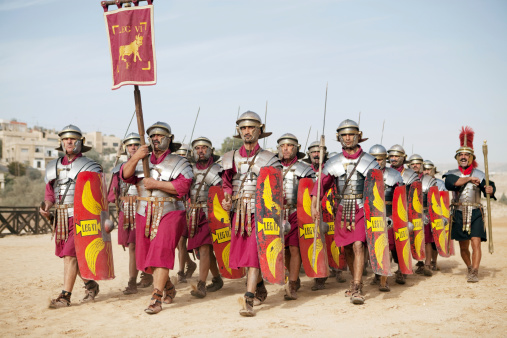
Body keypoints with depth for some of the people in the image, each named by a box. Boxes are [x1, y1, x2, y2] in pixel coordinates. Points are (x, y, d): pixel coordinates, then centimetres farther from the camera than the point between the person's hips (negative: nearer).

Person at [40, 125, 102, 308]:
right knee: (69, 255, 13)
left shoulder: (89, 166, -4)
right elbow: (50, 192, 16)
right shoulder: (53, 166, 13)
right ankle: (91, 285, 30)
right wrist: (46, 206, -5)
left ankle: (65, 296, -5)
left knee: (70, 255, -10)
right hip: (61, 217, 7)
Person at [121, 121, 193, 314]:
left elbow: (183, 186, -15)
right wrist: (135, 158, -21)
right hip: (145, 215, 5)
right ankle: (168, 288, 34)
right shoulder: (142, 162, 13)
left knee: (161, 253, -19)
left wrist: (156, 184, -19)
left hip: (169, 214, -5)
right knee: (145, 258, 11)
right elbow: (125, 175, -3)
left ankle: (156, 299, -17)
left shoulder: (179, 163, 1)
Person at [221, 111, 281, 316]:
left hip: (260, 213, -5)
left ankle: (248, 302, -11)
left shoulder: (269, 159, -1)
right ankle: (260, 289, 38)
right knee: (242, 253, 15)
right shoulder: (231, 158, 10)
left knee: (254, 254, -12)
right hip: (239, 213, 5)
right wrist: (226, 199, -2)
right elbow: (227, 184, 17)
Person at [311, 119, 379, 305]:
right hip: (343, 210, 3)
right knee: (347, 248, 12)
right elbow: (321, 184, 6)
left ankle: (357, 289, -14)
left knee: (358, 246, -16)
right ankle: (356, 279, 34)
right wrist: (314, 205, -7)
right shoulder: (334, 163, 5)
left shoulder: (369, 161, 0)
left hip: (362, 209, -3)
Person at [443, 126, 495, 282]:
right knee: (463, 246, 12)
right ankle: (470, 268, 33)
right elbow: (450, 183, -17)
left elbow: (489, 186, -8)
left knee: (476, 243, -14)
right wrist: (469, 178, -18)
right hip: (459, 214, 2)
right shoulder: (452, 174, 5)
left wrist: (490, 189, -31)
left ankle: (474, 272, -11)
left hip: (476, 213, -2)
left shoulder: (479, 174, 5)